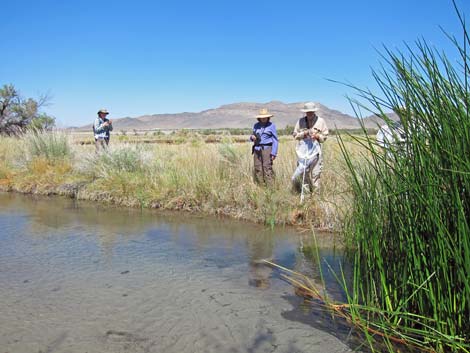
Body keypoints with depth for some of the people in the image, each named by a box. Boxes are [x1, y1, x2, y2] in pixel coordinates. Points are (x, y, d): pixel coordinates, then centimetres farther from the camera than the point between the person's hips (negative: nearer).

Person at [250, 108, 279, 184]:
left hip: (267, 149, -5)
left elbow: (275, 140, -1)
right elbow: (253, 137, 24)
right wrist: (252, 137, -2)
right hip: (257, 149, 5)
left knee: (267, 168, -13)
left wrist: (274, 153, -9)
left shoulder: (271, 126, 1)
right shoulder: (256, 125, 14)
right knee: (258, 169, 3)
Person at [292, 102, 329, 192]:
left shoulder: (320, 121, 3)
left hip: (315, 150, -1)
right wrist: (303, 134, -10)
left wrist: (317, 136, -13)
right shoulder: (301, 121, 6)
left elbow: (325, 136, 6)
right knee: (303, 171, 3)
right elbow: (295, 135, 8)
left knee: (315, 173, 0)